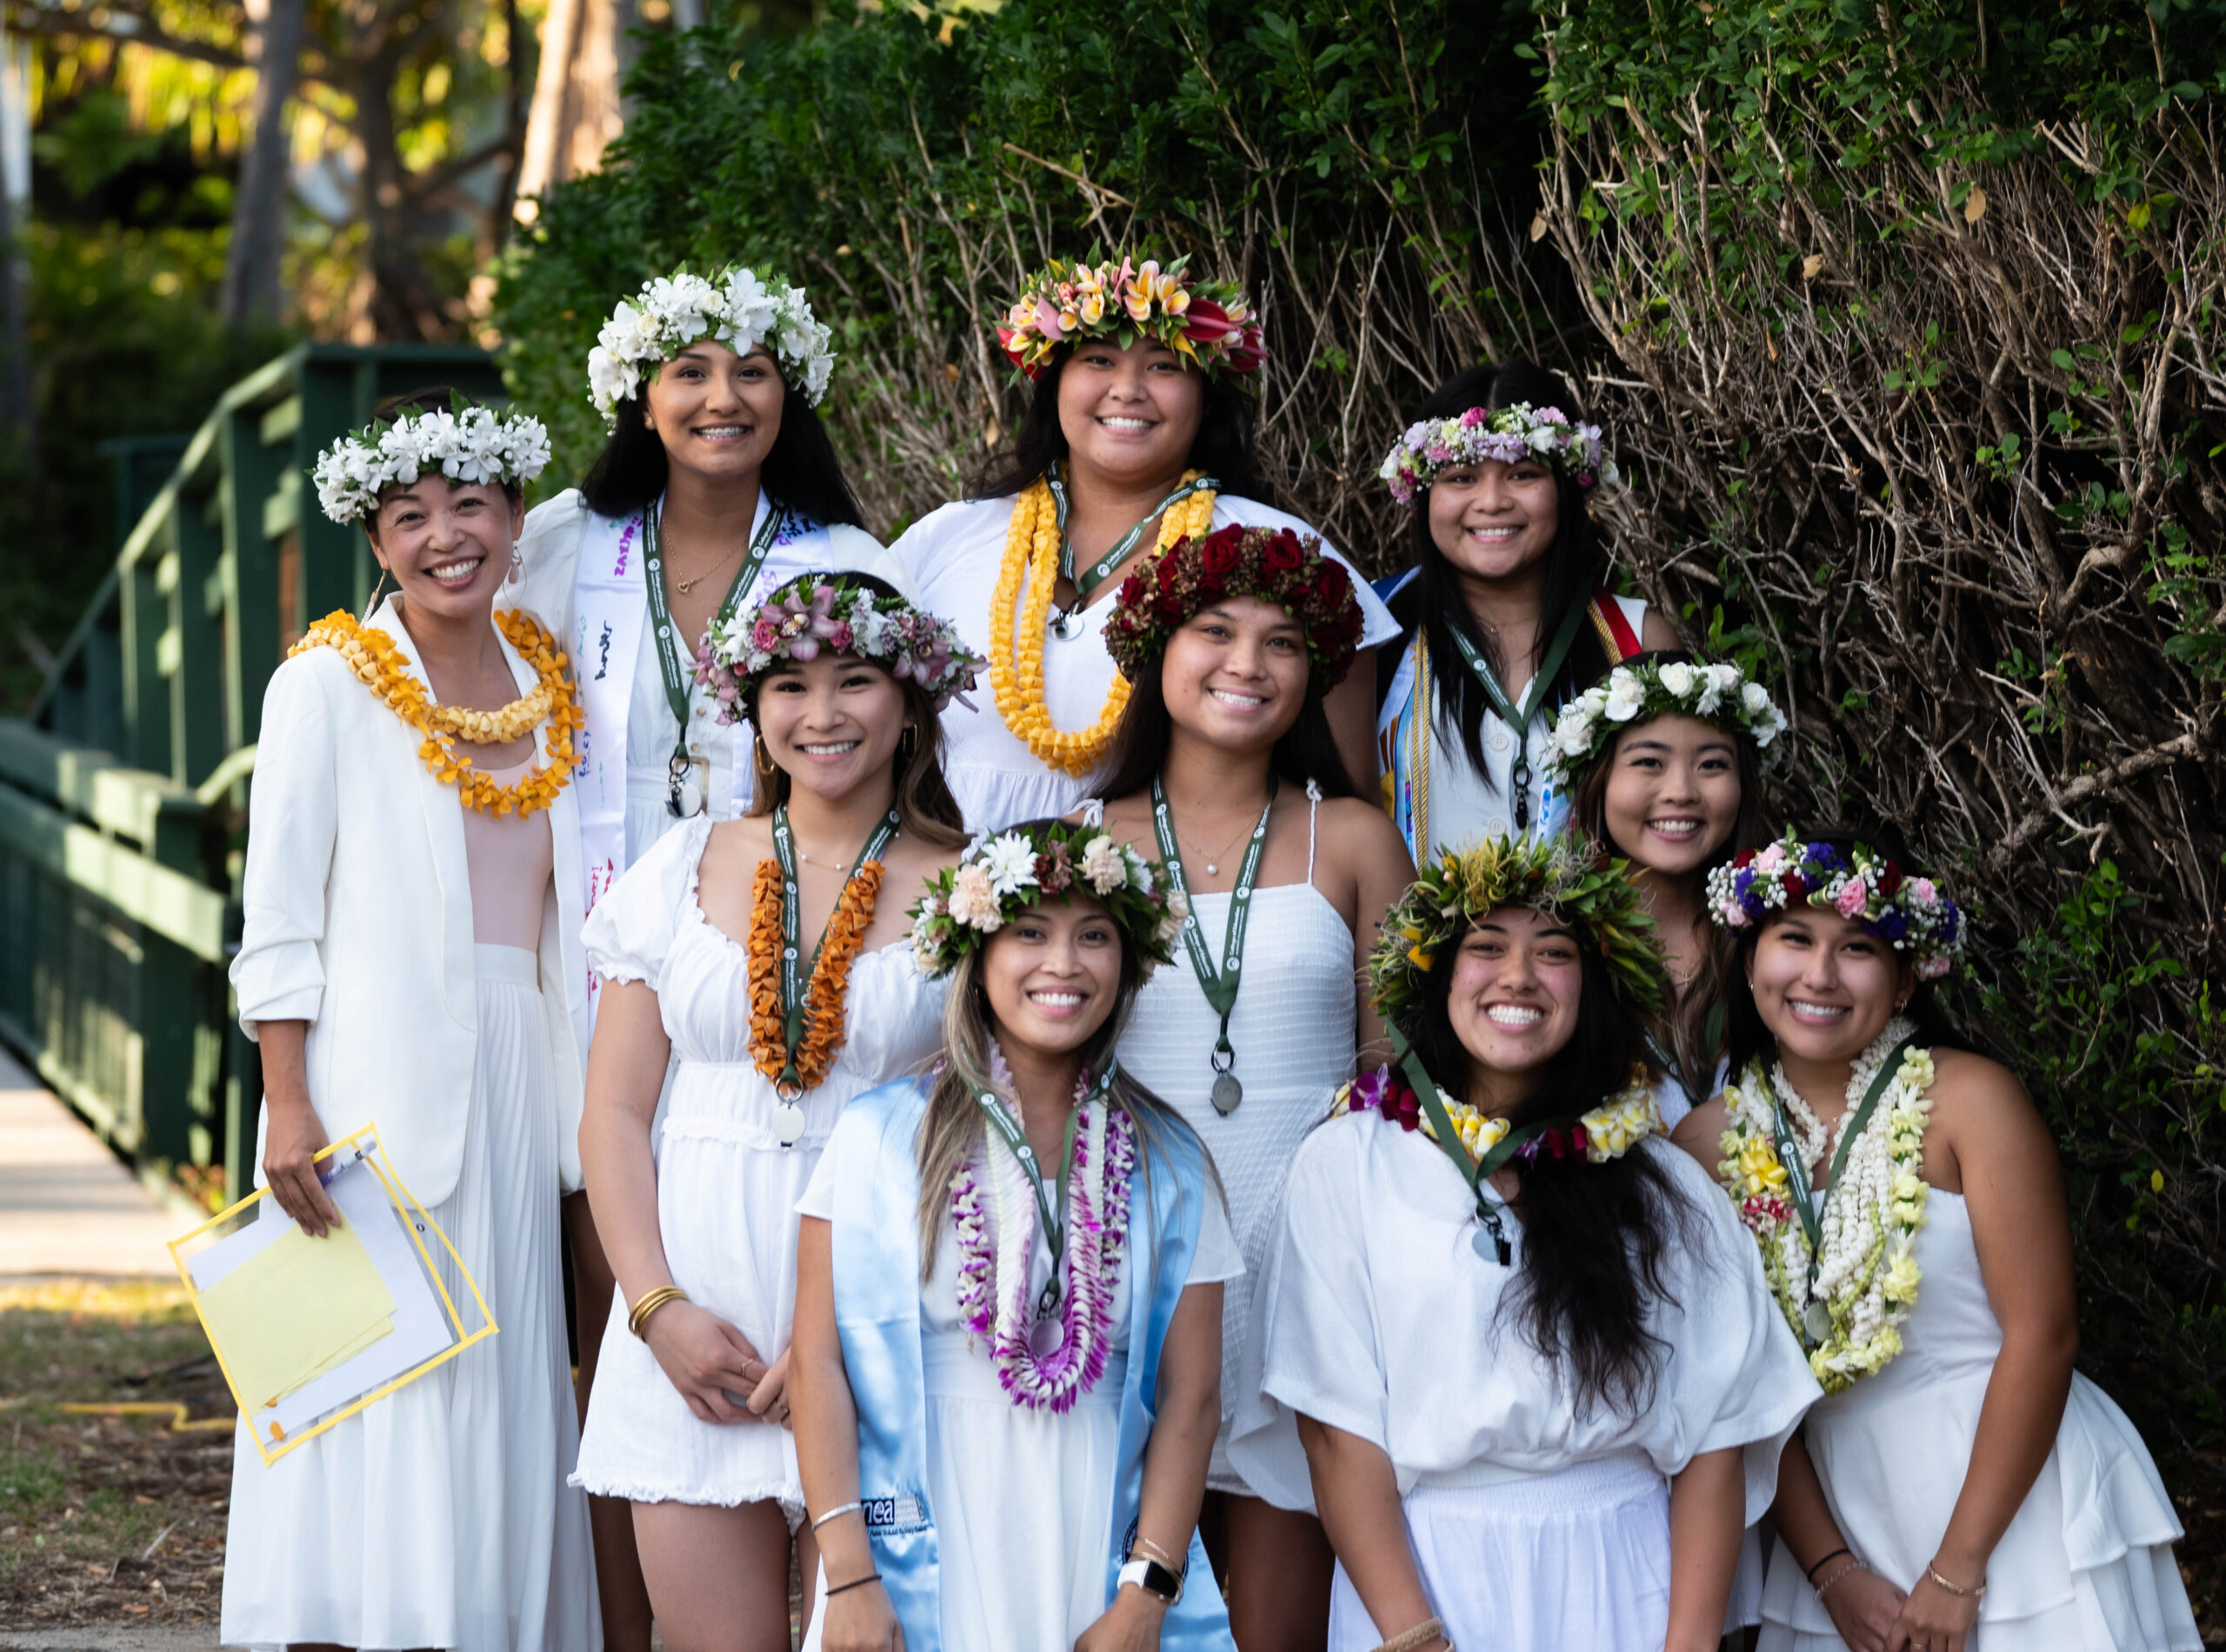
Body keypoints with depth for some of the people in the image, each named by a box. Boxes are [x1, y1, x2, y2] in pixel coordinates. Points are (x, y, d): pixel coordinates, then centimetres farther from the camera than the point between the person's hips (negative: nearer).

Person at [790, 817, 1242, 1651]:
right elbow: (817, 1363, -3)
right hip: (924, 1569, -1)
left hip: (1100, 1552, 1)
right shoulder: (880, 1137, 1)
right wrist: (847, 1574, -10)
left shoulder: (1169, 1165, 6)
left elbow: (1190, 1400, 2)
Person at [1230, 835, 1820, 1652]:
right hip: (1421, 1572, -1)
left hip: (1621, 1585, 2)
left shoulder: (1665, 1187, 6)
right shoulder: (1348, 1163, 0)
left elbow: (1715, 1439, 2)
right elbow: (1335, 1426, -6)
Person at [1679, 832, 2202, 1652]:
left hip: (2018, 1506, -3)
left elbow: (2041, 1333, -14)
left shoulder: (1967, 1099, -10)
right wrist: (1830, 1570, -8)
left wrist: (1957, 1571, -15)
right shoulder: (1709, 1144, 0)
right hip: (1838, 1515, 3)